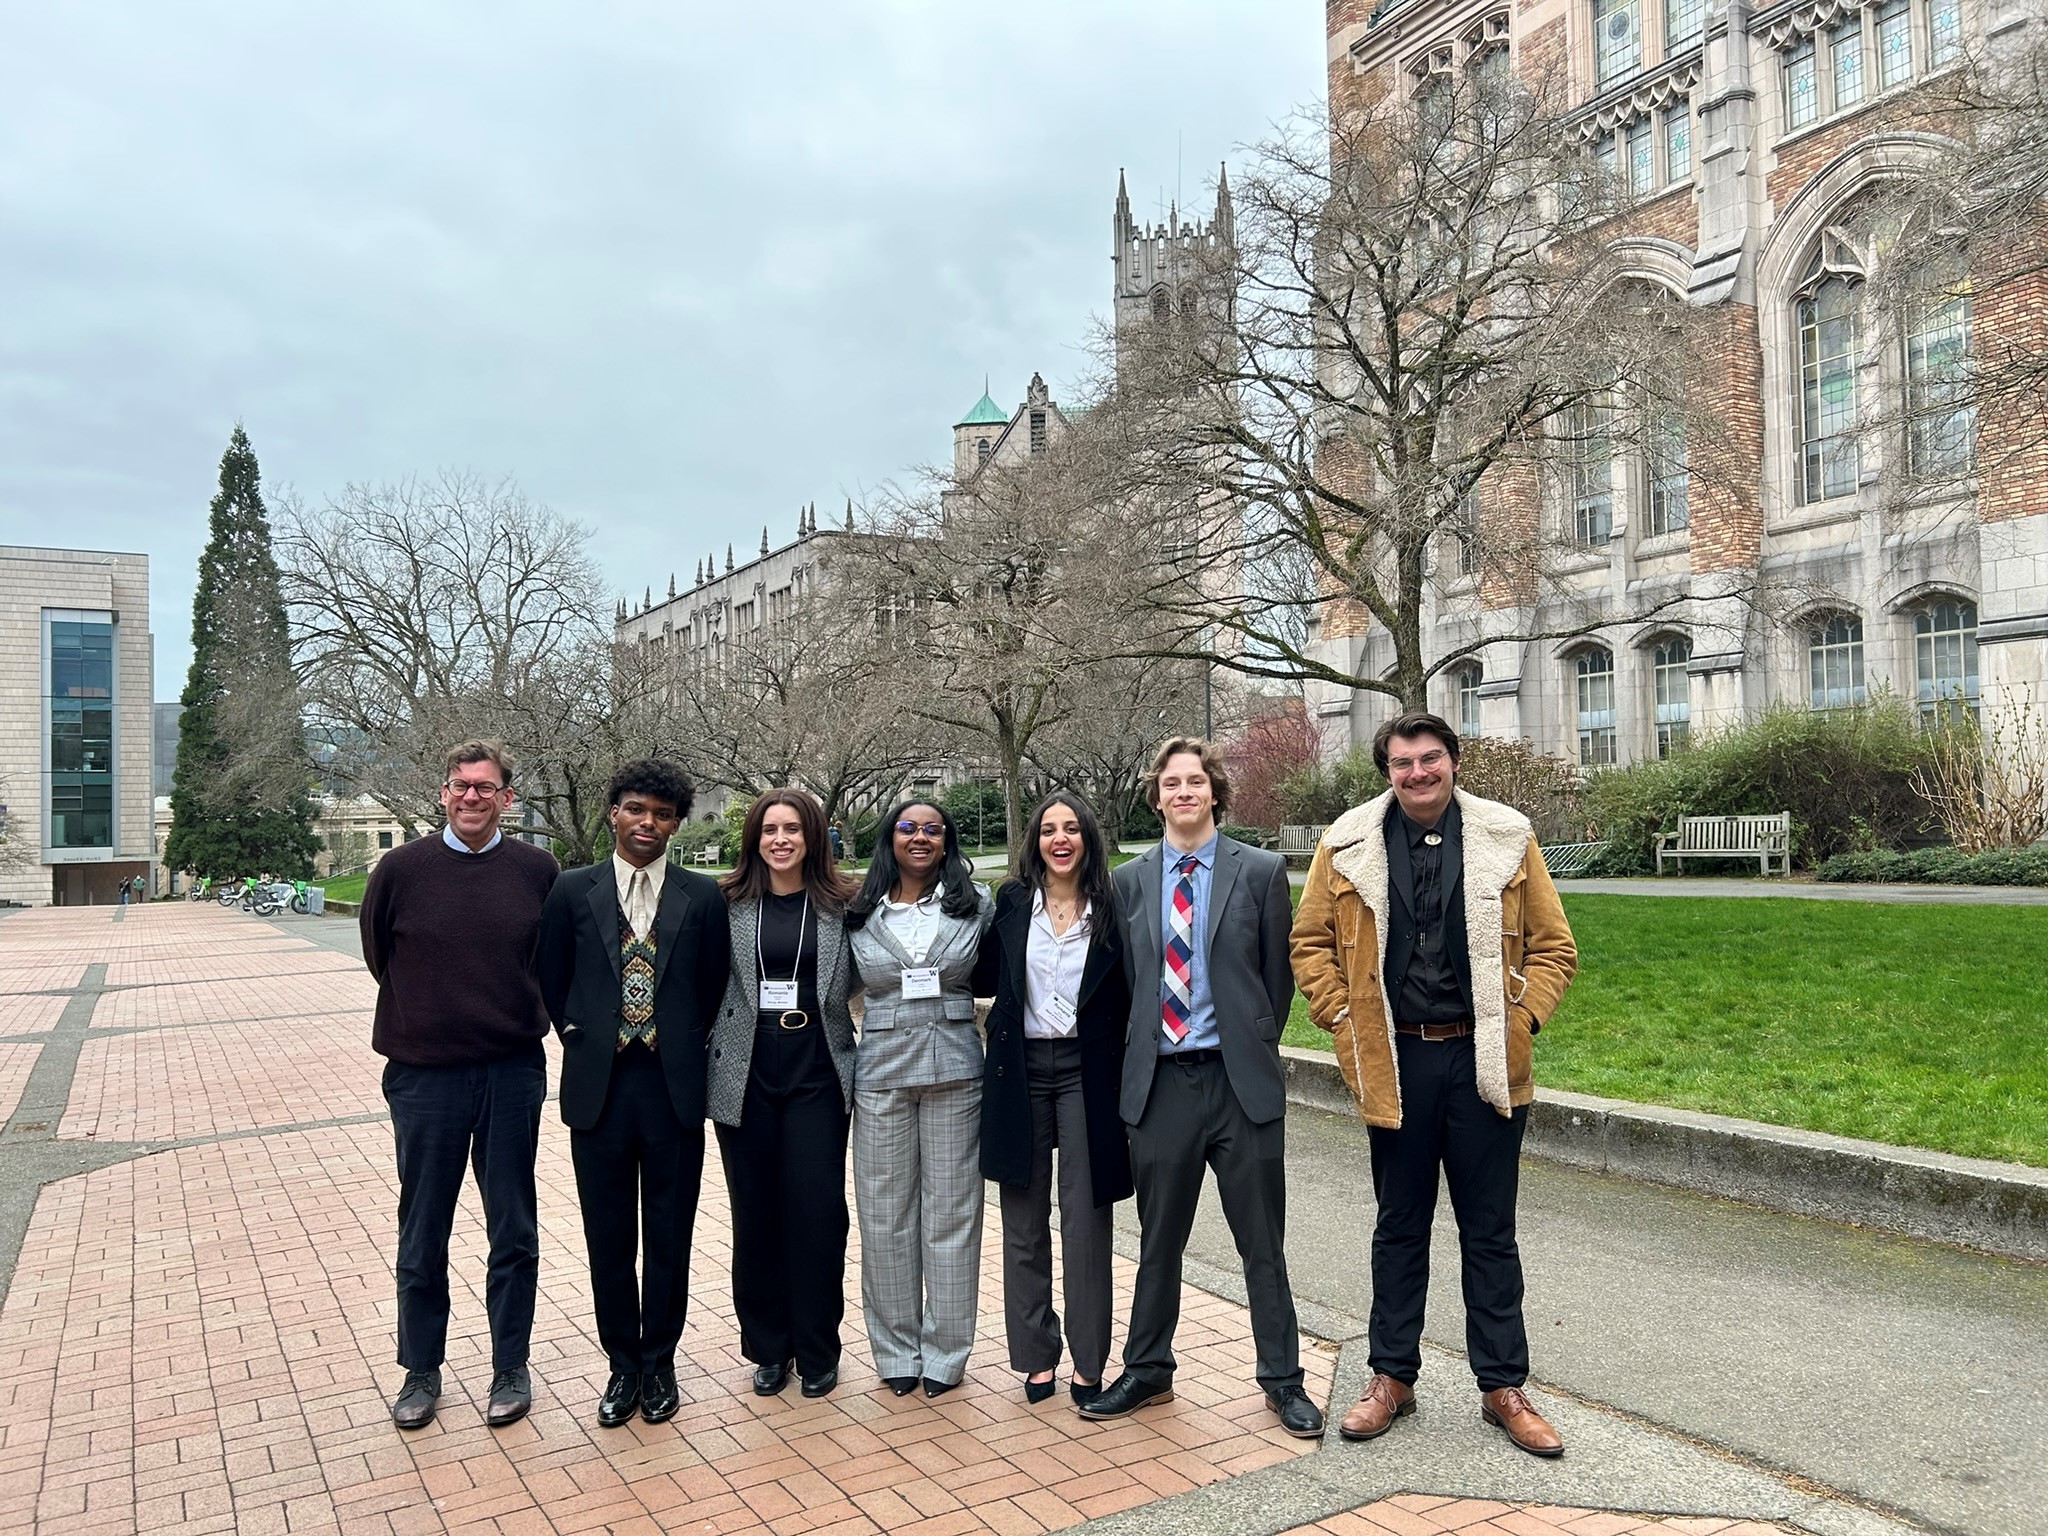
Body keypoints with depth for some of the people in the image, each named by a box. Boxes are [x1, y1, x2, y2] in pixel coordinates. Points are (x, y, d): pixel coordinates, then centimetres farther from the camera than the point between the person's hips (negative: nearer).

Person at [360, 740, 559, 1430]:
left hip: (513, 1071, 0)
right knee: (423, 1237, 11)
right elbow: (378, 953, 9)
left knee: (514, 1233, 10)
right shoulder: (402, 869, -4)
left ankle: (511, 1368, 25)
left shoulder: (537, 869, -3)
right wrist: (429, 1012, 12)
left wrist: (523, 1017, 7)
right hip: (425, 1075, 0)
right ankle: (421, 1371, 29)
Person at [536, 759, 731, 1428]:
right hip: (598, 1086, 1)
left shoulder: (702, 896, 0)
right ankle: (623, 1364, 27)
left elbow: (714, 988, 8)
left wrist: (685, 1047, 8)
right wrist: (581, 1038, 8)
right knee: (609, 1239, 10)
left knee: (669, 1239, 10)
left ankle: (659, 1362, 27)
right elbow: (552, 982, 10)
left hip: (675, 1087, 0)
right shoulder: (572, 890, 1)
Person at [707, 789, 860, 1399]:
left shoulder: (841, 904, 1)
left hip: (817, 1075, -1)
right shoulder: (729, 903, 3)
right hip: (746, 1077, 1)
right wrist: (716, 1043, 0)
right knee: (756, 1212, 8)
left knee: (817, 1211, 0)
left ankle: (817, 1352, 17)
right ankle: (767, 1348, 24)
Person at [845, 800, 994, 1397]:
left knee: (952, 1213, 5)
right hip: (882, 1071, 1)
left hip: (954, 1069, -1)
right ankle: (896, 1351, 21)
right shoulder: (860, 915, 4)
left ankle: (944, 1353, 18)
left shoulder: (975, 904, 2)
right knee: (885, 1216, 7)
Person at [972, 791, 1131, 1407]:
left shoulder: (1111, 907, -1)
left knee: (1085, 1218, 2)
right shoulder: (1011, 902, 3)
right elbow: (985, 979, 8)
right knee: (1024, 1220, 9)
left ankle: (1088, 1361, 15)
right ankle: (1036, 1355, 22)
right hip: (1022, 1067, 2)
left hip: (1086, 1069, -1)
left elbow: (1126, 996, 1)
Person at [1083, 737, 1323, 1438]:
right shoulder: (1130, 881, 7)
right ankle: (1148, 1371, 31)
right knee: (1158, 1240, 15)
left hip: (1240, 1078, -2)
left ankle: (1282, 1379, 24)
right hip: (1160, 1083, 2)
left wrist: (1256, 1047, 4)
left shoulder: (1261, 871, -1)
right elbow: (1127, 980, 11)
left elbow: (1277, 973, 4)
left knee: (1262, 1243, 8)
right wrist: (1139, 1057, 7)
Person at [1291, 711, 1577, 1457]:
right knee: (1399, 1227, 14)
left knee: (1489, 1230, 10)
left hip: (1483, 1060, 0)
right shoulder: (1349, 845, -1)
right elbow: (1311, 942, 7)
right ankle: (1392, 1377, 27)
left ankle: (1503, 1388, 24)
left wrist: (1519, 1018, -6)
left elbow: (1553, 945, 4)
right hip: (1395, 1063, 1)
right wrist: (1344, 1022, -1)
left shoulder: (1506, 838, -2)